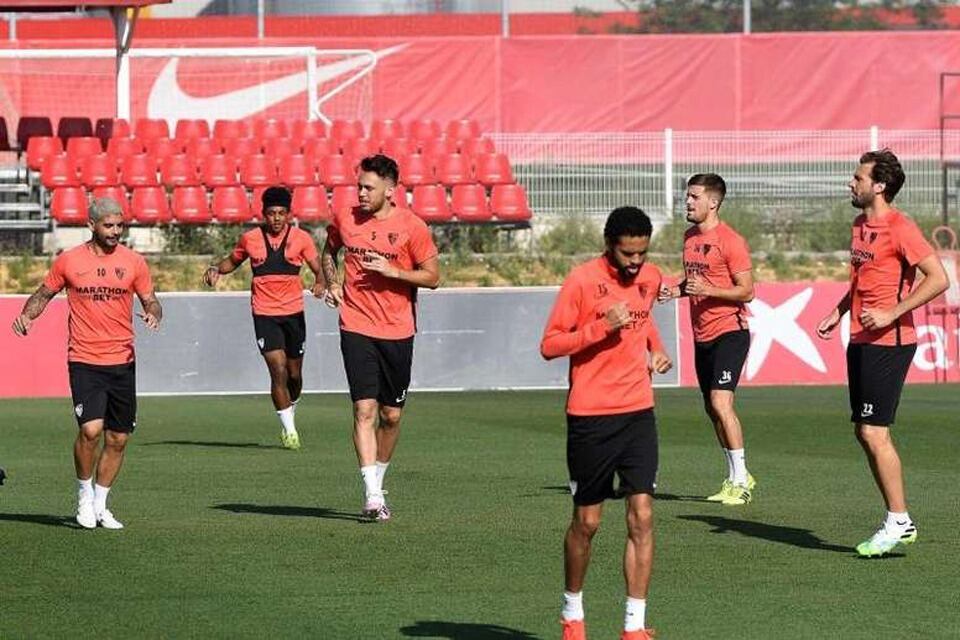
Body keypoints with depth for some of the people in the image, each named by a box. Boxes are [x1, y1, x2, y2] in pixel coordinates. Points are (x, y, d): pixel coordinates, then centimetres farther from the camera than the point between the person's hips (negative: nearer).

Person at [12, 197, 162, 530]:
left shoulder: (133, 262, 5)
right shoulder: (69, 261, 2)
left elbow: (150, 301, 11)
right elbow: (44, 293, 14)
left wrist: (153, 315, -11)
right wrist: (27, 315, -5)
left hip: (123, 361, 3)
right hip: (84, 361, -3)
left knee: (118, 439, 6)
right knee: (91, 429, -19)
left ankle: (99, 505, 21)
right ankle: (84, 496, 2)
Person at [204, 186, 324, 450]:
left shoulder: (301, 238, 0)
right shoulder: (250, 239, 2)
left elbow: (318, 267, 0)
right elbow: (233, 261, 19)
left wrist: (320, 282, -22)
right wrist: (216, 268, -1)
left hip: (294, 313, 1)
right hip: (265, 315, -1)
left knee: (294, 374, 10)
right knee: (278, 371, -14)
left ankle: (290, 414, 39)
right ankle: (289, 429, -4)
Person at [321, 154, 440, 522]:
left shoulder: (412, 227, -6)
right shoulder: (345, 219, 2)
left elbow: (432, 277, -2)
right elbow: (329, 251, 23)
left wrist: (393, 271, -15)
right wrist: (332, 283, 6)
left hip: (397, 332, 0)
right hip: (356, 329, 0)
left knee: (392, 415, 8)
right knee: (365, 409, -12)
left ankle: (377, 480, 29)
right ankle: (373, 496, -16)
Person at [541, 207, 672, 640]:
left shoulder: (650, 278, 7)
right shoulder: (582, 281, -10)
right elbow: (549, 346, -10)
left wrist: (655, 348, 12)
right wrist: (602, 327, -22)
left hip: (638, 412, 4)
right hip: (590, 416, -4)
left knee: (642, 517, -5)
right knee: (587, 521, 5)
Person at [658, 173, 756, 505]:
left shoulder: (730, 241, -13)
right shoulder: (690, 237, 12)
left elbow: (746, 291, -14)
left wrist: (707, 289, -24)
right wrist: (676, 290, 5)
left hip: (729, 331, -9)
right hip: (702, 335, 9)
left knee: (720, 401, -18)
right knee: (712, 407, 11)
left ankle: (740, 480, -13)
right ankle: (736, 478, 21)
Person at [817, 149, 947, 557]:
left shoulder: (899, 228, -14)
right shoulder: (860, 225, 14)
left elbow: (938, 279, -19)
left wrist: (891, 313, -21)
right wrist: (837, 313, 15)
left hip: (888, 343, -10)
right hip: (861, 340, 10)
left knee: (874, 432, -10)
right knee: (863, 431, 9)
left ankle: (898, 522, -2)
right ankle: (898, 521, 15)